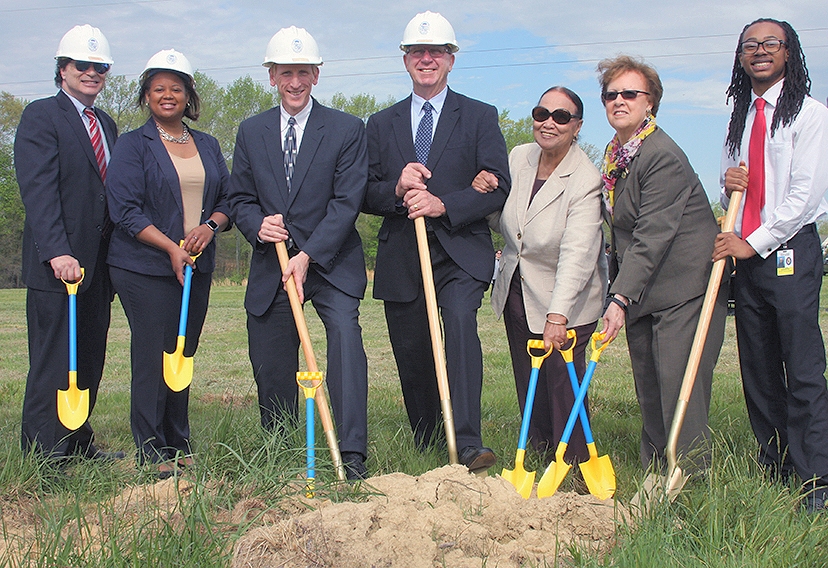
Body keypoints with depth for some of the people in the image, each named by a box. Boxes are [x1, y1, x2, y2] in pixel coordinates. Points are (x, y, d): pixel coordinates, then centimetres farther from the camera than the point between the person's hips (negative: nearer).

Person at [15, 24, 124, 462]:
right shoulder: (41, 116, -3)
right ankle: (43, 455, 3)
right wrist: (57, 252, -24)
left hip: (98, 262, 7)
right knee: (53, 363, -4)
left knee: (89, 362, 9)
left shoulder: (107, 125, 19)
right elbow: (38, 191, -14)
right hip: (58, 263, -7)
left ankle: (79, 444, 19)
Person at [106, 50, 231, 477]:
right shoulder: (132, 145, 0)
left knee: (184, 354, 8)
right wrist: (171, 248, -16)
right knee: (153, 356, -5)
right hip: (145, 267, -4)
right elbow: (125, 210, -8)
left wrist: (210, 225, -7)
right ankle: (151, 450, 4)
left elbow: (227, 199, 15)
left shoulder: (207, 146, 15)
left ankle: (178, 444, 17)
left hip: (197, 267, 5)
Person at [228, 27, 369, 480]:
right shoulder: (251, 132, 10)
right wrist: (258, 224, -11)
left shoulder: (346, 129, -1)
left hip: (331, 262, -3)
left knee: (345, 333, -25)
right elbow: (240, 198, 13)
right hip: (270, 265, 3)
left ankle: (352, 454, -25)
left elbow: (347, 202, -8)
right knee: (270, 366, 6)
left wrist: (308, 255, -18)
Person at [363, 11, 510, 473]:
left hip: (461, 253, -3)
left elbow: (498, 187, -1)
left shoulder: (480, 117, 8)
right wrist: (396, 188, -11)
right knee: (411, 358, 6)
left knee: (461, 320, -28)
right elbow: (365, 196, 11)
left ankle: (469, 443, -32)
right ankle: (425, 451, 24)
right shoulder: (381, 124, 16)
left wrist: (443, 204, -16)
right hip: (400, 260, 3)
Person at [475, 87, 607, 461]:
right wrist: (485, 196, -10)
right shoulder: (518, 158, 0)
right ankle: (538, 455, 25)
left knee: (563, 380, -7)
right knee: (528, 385, 10)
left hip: (567, 301, -6)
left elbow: (577, 255, -31)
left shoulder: (587, 181, -20)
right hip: (516, 292, 6)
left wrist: (557, 315, -42)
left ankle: (574, 467, 9)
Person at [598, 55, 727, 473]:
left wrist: (620, 298, -25)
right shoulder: (614, 155, 12)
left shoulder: (663, 155, -17)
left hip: (684, 288, -9)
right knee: (648, 395, 11)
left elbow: (652, 236, -22)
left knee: (680, 390, -8)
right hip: (640, 292, 9)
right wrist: (617, 292, 16)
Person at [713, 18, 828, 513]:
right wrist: (729, 185, -1)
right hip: (745, 253, 6)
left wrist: (755, 242, -12)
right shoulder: (740, 119, 18)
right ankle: (774, 467, 18)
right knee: (758, 369, 8)